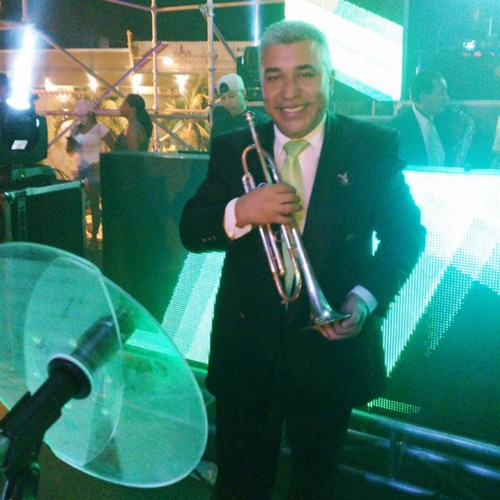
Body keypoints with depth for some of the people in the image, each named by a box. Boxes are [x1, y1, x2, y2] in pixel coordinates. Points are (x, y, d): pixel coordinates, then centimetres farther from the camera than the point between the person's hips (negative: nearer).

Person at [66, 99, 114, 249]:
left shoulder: (100, 129, -8)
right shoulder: (76, 128, 9)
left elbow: (114, 150, -7)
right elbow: (69, 150, 16)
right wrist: (70, 142, -5)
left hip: (93, 170, -5)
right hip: (77, 170, 5)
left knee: (94, 204, -1)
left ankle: (94, 237, 6)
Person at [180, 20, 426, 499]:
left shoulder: (374, 147, -7)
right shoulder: (232, 149, -2)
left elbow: (405, 233, -1)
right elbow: (190, 232, -4)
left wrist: (366, 297, -17)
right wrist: (239, 212, -25)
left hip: (329, 345, -1)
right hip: (246, 347, 1)